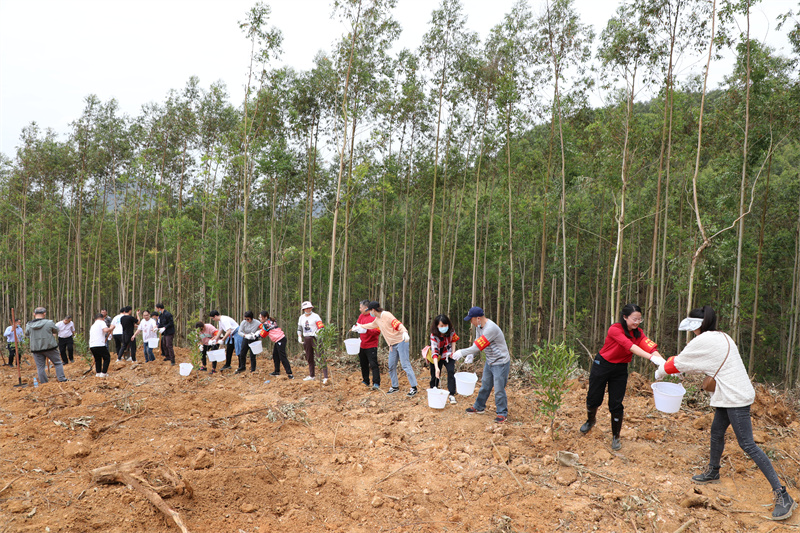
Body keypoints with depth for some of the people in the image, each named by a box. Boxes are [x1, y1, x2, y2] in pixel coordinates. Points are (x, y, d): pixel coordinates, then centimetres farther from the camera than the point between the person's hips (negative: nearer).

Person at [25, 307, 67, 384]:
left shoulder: (29, 325, -1)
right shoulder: (49, 323, -11)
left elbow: (27, 334, 14)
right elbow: (56, 330, 4)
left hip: (36, 349, 3)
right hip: (49, 346, -3)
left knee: (40, 367, 10)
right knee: (58, 363, 10)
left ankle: (44, 383, 13)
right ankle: (62, 379, 7)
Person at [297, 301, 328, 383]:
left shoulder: (315, 316, -5)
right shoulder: (301, 318, 13)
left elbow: (321, 327, -11)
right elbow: (299, 328, 23)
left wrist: (318, 332, -28)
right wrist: (299, 337, 10)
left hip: (315, 338, -6)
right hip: (306, 339, 7)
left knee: (320, 357, -13)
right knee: (309, 358, 14)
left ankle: (325, 377, -16)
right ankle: (311, 375, 29)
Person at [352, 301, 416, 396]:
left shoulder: (386, 315, -13)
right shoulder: (377, 319, 15)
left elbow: (398, 324, -25)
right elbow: (371, 325, 36)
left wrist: (404, 332, -42)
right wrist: (358, 327, 46)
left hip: (401, 341, -9)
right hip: (392, 345, 9)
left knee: (405, 365, -11)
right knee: (391, 366, 10)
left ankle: (414, 388, -9)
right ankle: (395, 386, 24)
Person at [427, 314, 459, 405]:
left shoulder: (451, 332, -19)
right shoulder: (434, 336, -30)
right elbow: (434, 352, -36)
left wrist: (453, 353, -6)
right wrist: (436, 368, -44)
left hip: (448, 355, 2)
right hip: (437, 357, -2)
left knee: (451, 372, -14)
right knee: (435, 375, -1)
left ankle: (452, 395, -10)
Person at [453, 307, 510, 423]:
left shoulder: (491, 328, -30)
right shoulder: (479, 326, 1)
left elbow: (478, 346, -31)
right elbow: (477, 343, 6)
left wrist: (462, 352, -23)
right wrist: (471, 355, -12)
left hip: (500, 363, -9)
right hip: (489, 361, 9)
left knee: (499, 389, -3)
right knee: (485, 385, 19)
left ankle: (502, 413, 11)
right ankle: (479, 407, 33)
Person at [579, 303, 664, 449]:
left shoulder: (638, 333, -7)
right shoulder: (615, 329, -24)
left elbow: (651, 348, -22)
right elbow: (631, 346, -36)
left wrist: (663, 362, -40)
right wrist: (652, 358, -46)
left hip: (620, 369, 3)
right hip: (602, 365, -3)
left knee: (616, 404, 1)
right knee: (593, 399, 10)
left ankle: (616, 437, 19)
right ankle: (591, 420, 42)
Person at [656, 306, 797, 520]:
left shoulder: (703, 341, -14)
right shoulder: (721, 337, 13)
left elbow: (678, 363, -5)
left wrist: (661, 372, 13)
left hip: (735, 397, -10)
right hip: (729, 395, 10)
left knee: (747, 444, -8)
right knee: (716, 432, 20)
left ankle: (782, 495, -4)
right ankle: (712, 472, 39)